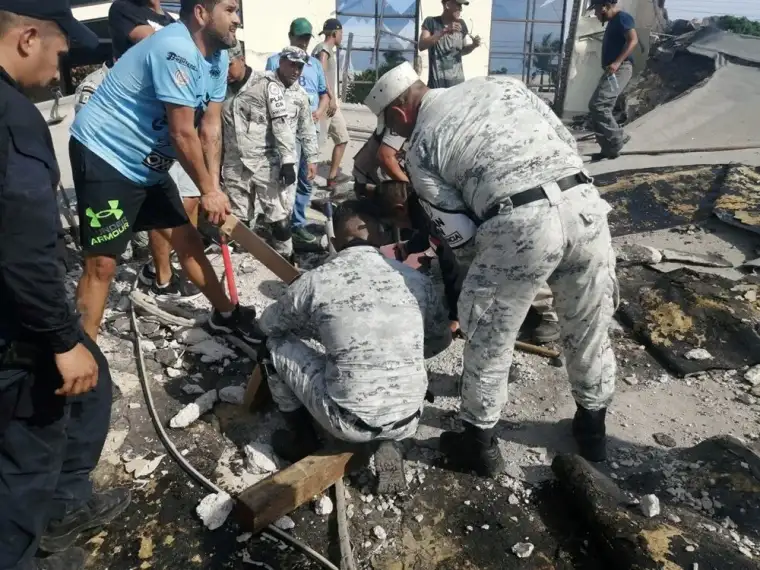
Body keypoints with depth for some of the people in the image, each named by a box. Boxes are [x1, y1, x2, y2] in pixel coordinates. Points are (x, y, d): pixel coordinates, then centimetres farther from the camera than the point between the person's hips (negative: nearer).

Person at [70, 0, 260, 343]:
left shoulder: (218, 57, 5)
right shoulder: (176, 50, -24)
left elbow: (210, 127, 3)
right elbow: (182, 134, -22)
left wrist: (214, 187, -4)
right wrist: (208, 191, -11)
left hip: (147, 164, 9)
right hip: (103, 157, -9)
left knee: (186, 238, 14)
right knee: (102, 263, -9)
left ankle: (225, 313, 29)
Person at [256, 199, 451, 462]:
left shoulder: (316, 280, -8)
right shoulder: (416, 280, 0)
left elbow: (267, 323, 12)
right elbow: (441, 340, 17)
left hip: (350, 424, -3)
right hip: (408, 424, 4)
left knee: (275, 341, 13)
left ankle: (302, 440, 24)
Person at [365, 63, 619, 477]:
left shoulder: (421, 146, 9)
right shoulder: (501, 84, 23)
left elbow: (458, 231, 6)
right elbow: (566, 140, 20)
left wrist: (488, 256, 24)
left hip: (521, 223, -6)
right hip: (584, 202, 6)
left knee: (488, 337, 15)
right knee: (589, 327, 23)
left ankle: (479, 443, 31)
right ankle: (593, 427, 44)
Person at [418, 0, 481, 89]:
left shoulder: (461, 24, 11)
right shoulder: (431, 22, 0)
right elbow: (422, 46, -14)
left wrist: (473, 45, 0)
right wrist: (444, 31, -21)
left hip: (458, 81, 4)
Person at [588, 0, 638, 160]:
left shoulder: (622, 17, -5)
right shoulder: (612, 21, 24)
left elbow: (633, 40, -17)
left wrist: (617, 62, -26)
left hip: (620, 69, -10)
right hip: (611, 71, 10)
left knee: (598, 105, -21)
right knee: (600, 107, 6)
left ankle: (617, 141, -13)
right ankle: (609, 148, 8)